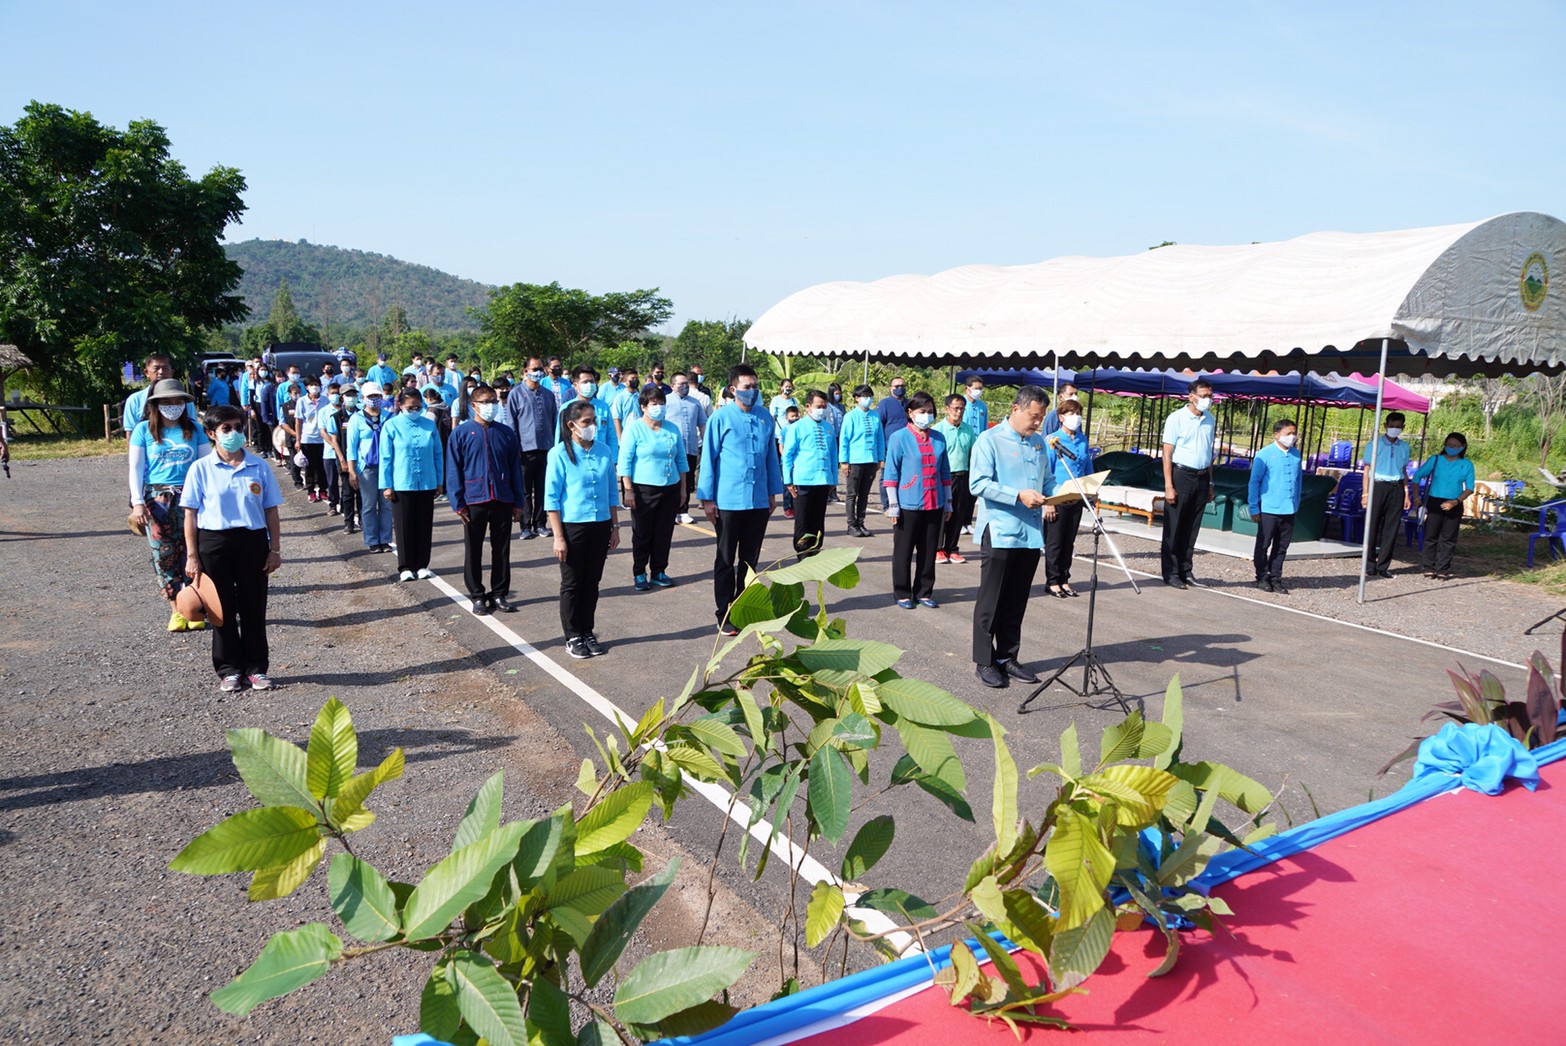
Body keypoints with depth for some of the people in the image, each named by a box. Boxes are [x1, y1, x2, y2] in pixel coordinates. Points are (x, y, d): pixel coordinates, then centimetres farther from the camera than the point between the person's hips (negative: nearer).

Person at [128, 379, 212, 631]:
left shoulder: (195, 429, 8)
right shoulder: (144, 430, 5)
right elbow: (136, 468, 4)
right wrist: (137, 502, -4)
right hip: (158, 499, 0)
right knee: (164, 554, -1)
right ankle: (175, 610, 7)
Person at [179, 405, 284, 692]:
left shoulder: (259, 466, 3)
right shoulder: (201, 468, -1)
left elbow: (271, 511, 6)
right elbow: (190, 514, 0)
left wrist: (275, 549, 2)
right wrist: (192, 556, -3)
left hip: (253, 540, 1)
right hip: (214, 542, -1)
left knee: (254, 607, 7)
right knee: (223, 609, 8)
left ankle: (256, 668, 18)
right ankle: (229, 669, 19)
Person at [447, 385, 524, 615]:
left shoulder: (506, 433, 7)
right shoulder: (461, 433, 0)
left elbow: (515, 468, 9)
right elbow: (453, 470, -1)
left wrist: (518, 502, 6)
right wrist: (458, 503, -6)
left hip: (503, 501, 2)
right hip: (474, 501, -2)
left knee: (502, 550, 8)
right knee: (473, 551, 6)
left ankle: (500, 594, 19)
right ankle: (477, 596, 17)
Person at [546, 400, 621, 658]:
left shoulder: (604, 450, 2)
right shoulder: (560, 454, -11)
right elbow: (551, 498, -9)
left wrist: (614, 527, 9)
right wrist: (558, 536, -12)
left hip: (600, 526, 4)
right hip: (572, 527, -4)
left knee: (592, 583, 13)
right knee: (572, 584, 7)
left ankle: (588, 632, 26)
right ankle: (572, 637, 19)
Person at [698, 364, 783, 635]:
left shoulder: (765, 418, 5)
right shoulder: (721, 418, -6)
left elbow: (771, 456, 12)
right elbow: (708, 458, -4)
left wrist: (773, 492, 12)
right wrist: (707, 498, -6)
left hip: (759, 501, 4)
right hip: (728, 501, -4)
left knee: (750, 559, 13)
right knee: (725, 560, 6)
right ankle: (725, 615, 16)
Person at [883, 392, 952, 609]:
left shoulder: (939, 438, 8)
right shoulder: (899, 438, -5)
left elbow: (945, 472, 14)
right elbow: (891, 474, -6)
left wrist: (948, 502, 14)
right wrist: (893, 505, -9)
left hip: (935, 505, 4)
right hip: (908, 505, -4)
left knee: (929, 551, 10)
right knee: (904, 552, 5)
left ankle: (924, 592, 22)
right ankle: (902, 594, 16)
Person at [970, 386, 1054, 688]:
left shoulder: (1039, 442, 13)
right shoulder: (989, 440, -8)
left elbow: (1048, 480, 20)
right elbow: (978, 483, -16)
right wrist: (1019, 495, -21)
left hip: (1031, 533, 6)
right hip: (1000, 532, -6)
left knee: (1016, 602, 13)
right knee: (991, 601, 2)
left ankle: (1007, 658, 24)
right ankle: (984, 662, 12)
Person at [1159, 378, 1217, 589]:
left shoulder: (1210, 420, 11)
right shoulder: (1177, 418, -7)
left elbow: (1209, 453, 18)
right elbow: (1167, 453, -9)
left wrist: (1210, 484, 15)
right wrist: (1169, 486, -15)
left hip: (1202, 478, 6)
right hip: (1181, 476, -6)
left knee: (1191, 528, 10)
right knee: (1173, 528, 0)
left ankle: (1186, 571, 18)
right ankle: (1171, 573, 6)